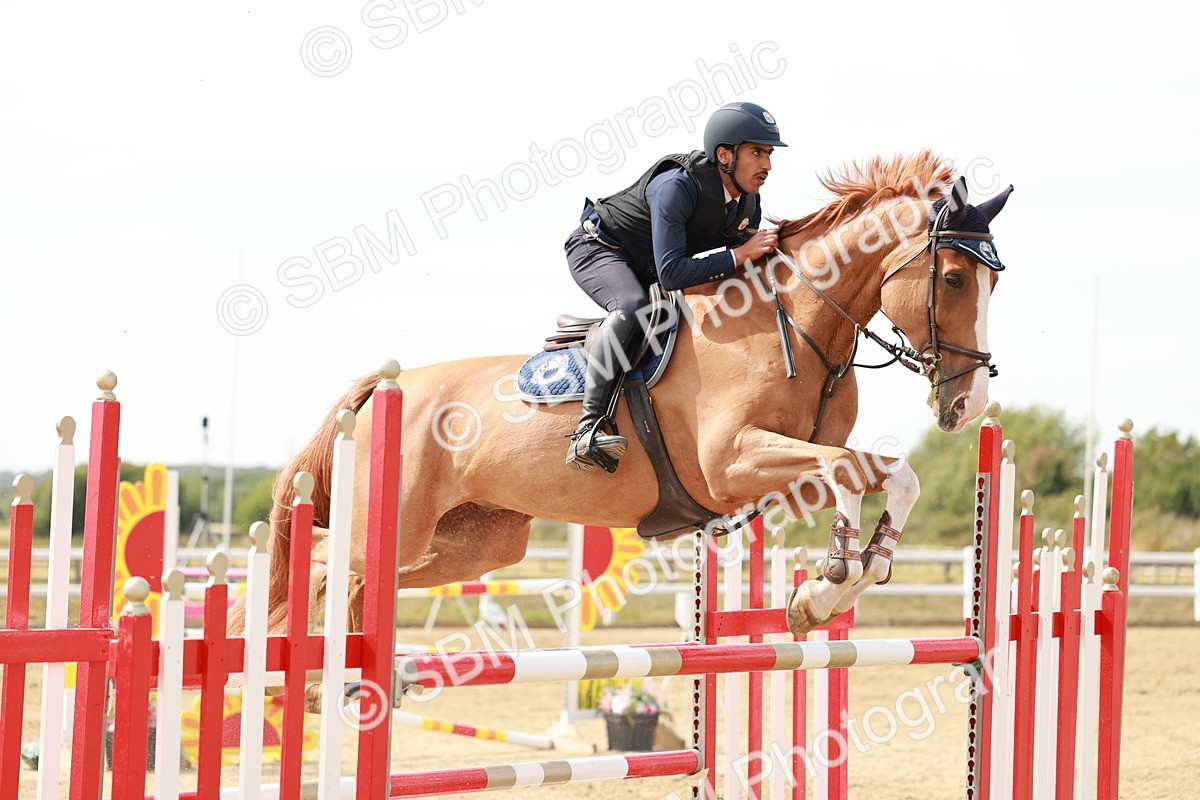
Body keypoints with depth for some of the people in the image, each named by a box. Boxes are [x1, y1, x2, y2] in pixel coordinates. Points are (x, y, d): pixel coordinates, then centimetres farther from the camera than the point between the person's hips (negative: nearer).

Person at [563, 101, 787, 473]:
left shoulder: (748, 206, -7)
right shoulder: (677, 186, -33)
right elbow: (671, 274, -39)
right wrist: (740, 254, -36)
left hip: (645, 271, 9)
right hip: (597, 248, -9)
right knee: (633, 306, -38)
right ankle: (591, 426, -42)